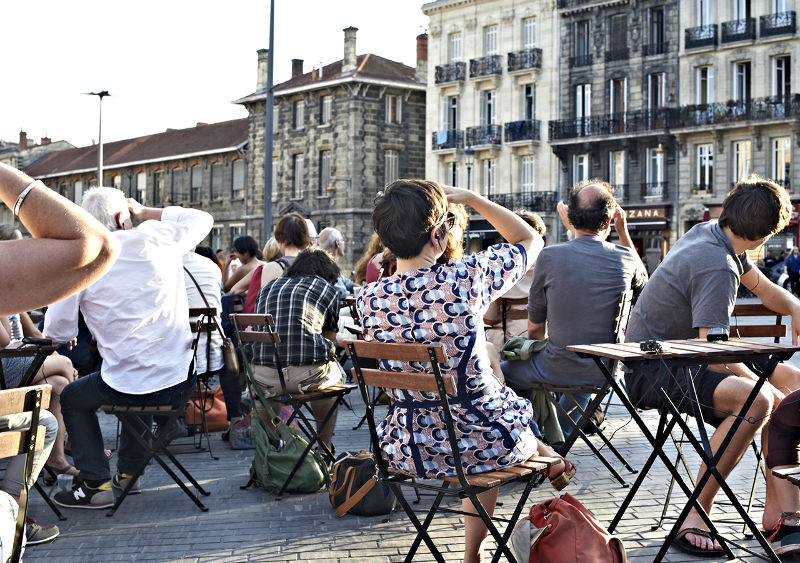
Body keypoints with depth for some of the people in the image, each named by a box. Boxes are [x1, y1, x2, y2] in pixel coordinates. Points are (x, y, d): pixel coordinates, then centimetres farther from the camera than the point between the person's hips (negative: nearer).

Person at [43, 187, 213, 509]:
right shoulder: (155, 239, -2)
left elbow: (57, 332, -1)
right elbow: (202, 219, 18)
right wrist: (145, 212, 21)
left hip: (127, 385, -3)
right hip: (178, 382, 3)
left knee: (72, 398, 27)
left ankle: (96, 484, 18)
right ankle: (128, 473, 41)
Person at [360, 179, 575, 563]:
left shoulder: (368, 299, -11)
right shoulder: (466, 277, -20)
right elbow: (530, 239, -1)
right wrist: (471, 198, 4)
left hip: (406, 453, 4)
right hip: (481, 444, -4)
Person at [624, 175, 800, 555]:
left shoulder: (710, 232, 4)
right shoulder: (718, 267, -25)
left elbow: (764, 288, 19)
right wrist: (761, 384, -17)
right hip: (651, 373, -10)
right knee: (758, 400, -32)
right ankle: (696, 516, -22)